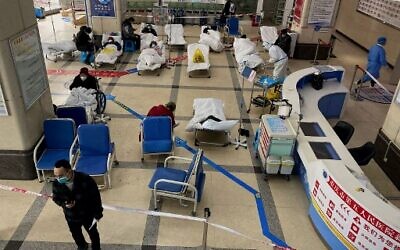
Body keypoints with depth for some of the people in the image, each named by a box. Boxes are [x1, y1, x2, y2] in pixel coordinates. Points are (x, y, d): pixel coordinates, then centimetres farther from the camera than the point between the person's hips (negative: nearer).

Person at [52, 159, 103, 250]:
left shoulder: (86, 180, -34)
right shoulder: (57, 184, -22)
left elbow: (96, 197, -21)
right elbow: (56, 198, -2)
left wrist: (97, 214, -14)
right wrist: (64, 204, -24)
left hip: (88, 214, -3)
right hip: (71, 216, 3)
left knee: (92, 233, 23)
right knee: (76, 234, 30)